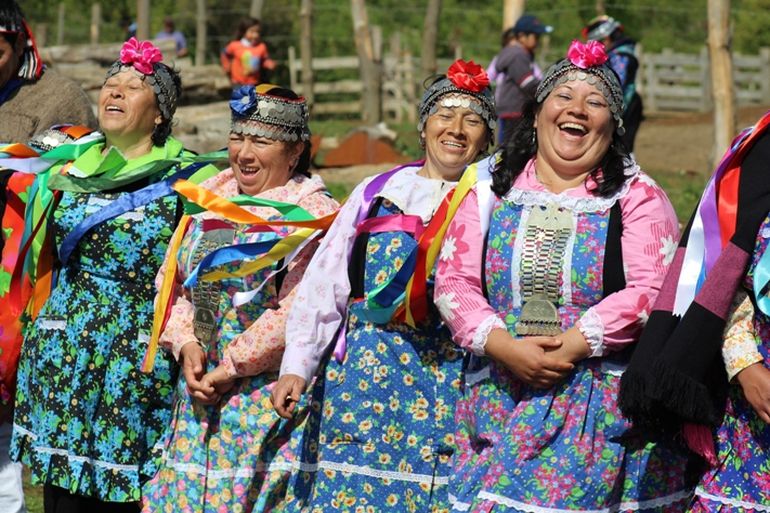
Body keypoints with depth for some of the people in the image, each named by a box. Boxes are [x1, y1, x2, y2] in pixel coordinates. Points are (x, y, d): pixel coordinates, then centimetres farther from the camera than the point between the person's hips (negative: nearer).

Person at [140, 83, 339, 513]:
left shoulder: (314, 214, -8)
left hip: (269, 394, -6)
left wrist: (231, 366, -14)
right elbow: (171, 280, 11)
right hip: (199, 394, 6)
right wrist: (186, 345, -4)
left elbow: (295, 314, -17)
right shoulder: (209, 196, 12)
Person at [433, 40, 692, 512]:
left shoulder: (636, 196, 3)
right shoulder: (492, 189, 12)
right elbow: (453, 280, 5)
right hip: (500, 403, 3)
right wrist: (507, 348, -11)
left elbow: (651, 288, -9)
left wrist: (570, 346, -17)